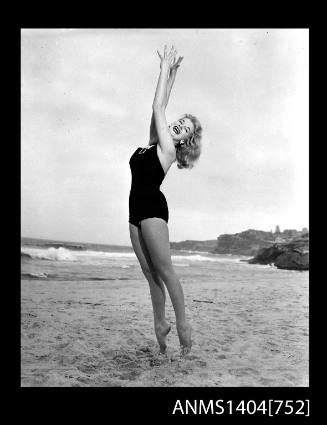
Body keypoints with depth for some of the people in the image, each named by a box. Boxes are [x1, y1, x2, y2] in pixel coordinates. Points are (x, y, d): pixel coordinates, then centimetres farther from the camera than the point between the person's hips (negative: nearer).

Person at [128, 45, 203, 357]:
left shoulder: (167, 148, -3)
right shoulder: (153, 144, 17)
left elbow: (158, 107, -1)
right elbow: (159, 109, 19)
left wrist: (166, 70, 8)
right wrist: (169, 74, 24)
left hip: (152, 208, -8)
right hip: (137, 212, 8)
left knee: (164, 270, -8)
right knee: (151, 275, 7)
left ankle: (182, 322, 0)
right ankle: (160, 324, 13)